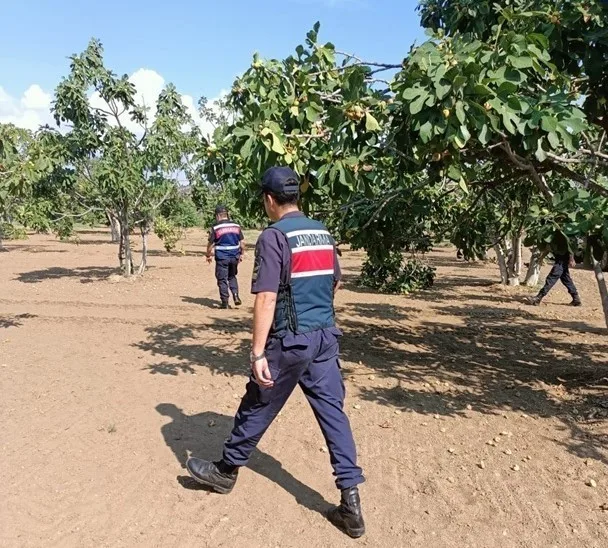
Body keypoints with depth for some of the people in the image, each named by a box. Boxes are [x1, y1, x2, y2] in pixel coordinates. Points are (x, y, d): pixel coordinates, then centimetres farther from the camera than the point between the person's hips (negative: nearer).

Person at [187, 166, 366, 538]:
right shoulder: (323, 232, 9)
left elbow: (266, 299, -19)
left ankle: (227, 470, 33)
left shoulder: (274, 236, -12)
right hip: (327, 336, 6)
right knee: (333, 412, 8)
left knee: (258, 407, 12)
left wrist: (258, 352, -17)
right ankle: (351, 503, 10)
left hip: (290, 341, -6)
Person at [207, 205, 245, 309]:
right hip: (234, 256, 4)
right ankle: (236, 295, 6)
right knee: (232, 277, 22)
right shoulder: (236, 226, 4)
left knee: (222, 280, 5)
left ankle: (225, 302, 7)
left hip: (222, 257, -4)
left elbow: (210, 244, -3)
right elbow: (242, 242, 7)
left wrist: (208, 255, 11)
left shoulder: (215, 228, -7)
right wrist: (241, 254, 18)